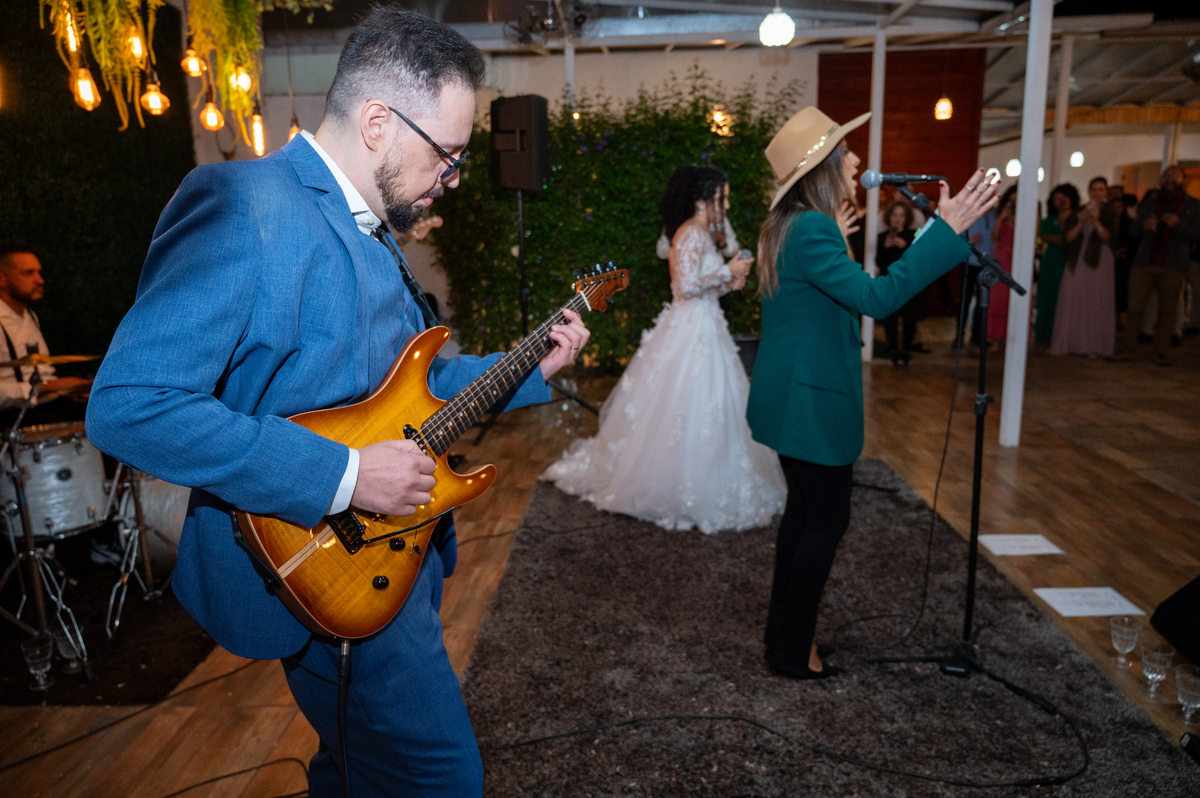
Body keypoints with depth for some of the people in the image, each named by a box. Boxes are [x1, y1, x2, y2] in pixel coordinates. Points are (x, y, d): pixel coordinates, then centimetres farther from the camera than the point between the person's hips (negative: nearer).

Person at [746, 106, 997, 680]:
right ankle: (793, 651, 14)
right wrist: (946, 230, -28)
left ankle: (783, 630, 32)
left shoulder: (789, 226, 11)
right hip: (812, 401, -10)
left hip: (792, 397, 10)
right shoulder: (812, 231, -21)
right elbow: (875, 297, -30)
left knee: (804, 511, 19)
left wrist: (832, 241, 26)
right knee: (826, 520, 1)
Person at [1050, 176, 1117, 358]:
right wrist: (1081, 221, -11)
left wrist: (1096, 220, -18)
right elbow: (1068, 237, 2)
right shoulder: (1079, 212, 11)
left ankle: (1093, 347, -1)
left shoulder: (1110, 212, 5)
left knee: (1096, 304, -4)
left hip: (1099, 263, -2)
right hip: (1077, 263, 2)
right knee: (1072, 303, -2)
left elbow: (1108, 237, -7)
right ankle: (1069, 344, 2)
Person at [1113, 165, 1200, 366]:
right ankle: (1126, 348, 1)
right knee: (1135, 306, -3)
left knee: (1167, 310, -1)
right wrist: (1143, 225, -6)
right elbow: (1133, 228, 16)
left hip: (1173, 268, -1)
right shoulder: (1150, 202, 17)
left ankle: (1160, 352, 5)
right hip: (1144, 264, 2)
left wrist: (1178, 223, -16)